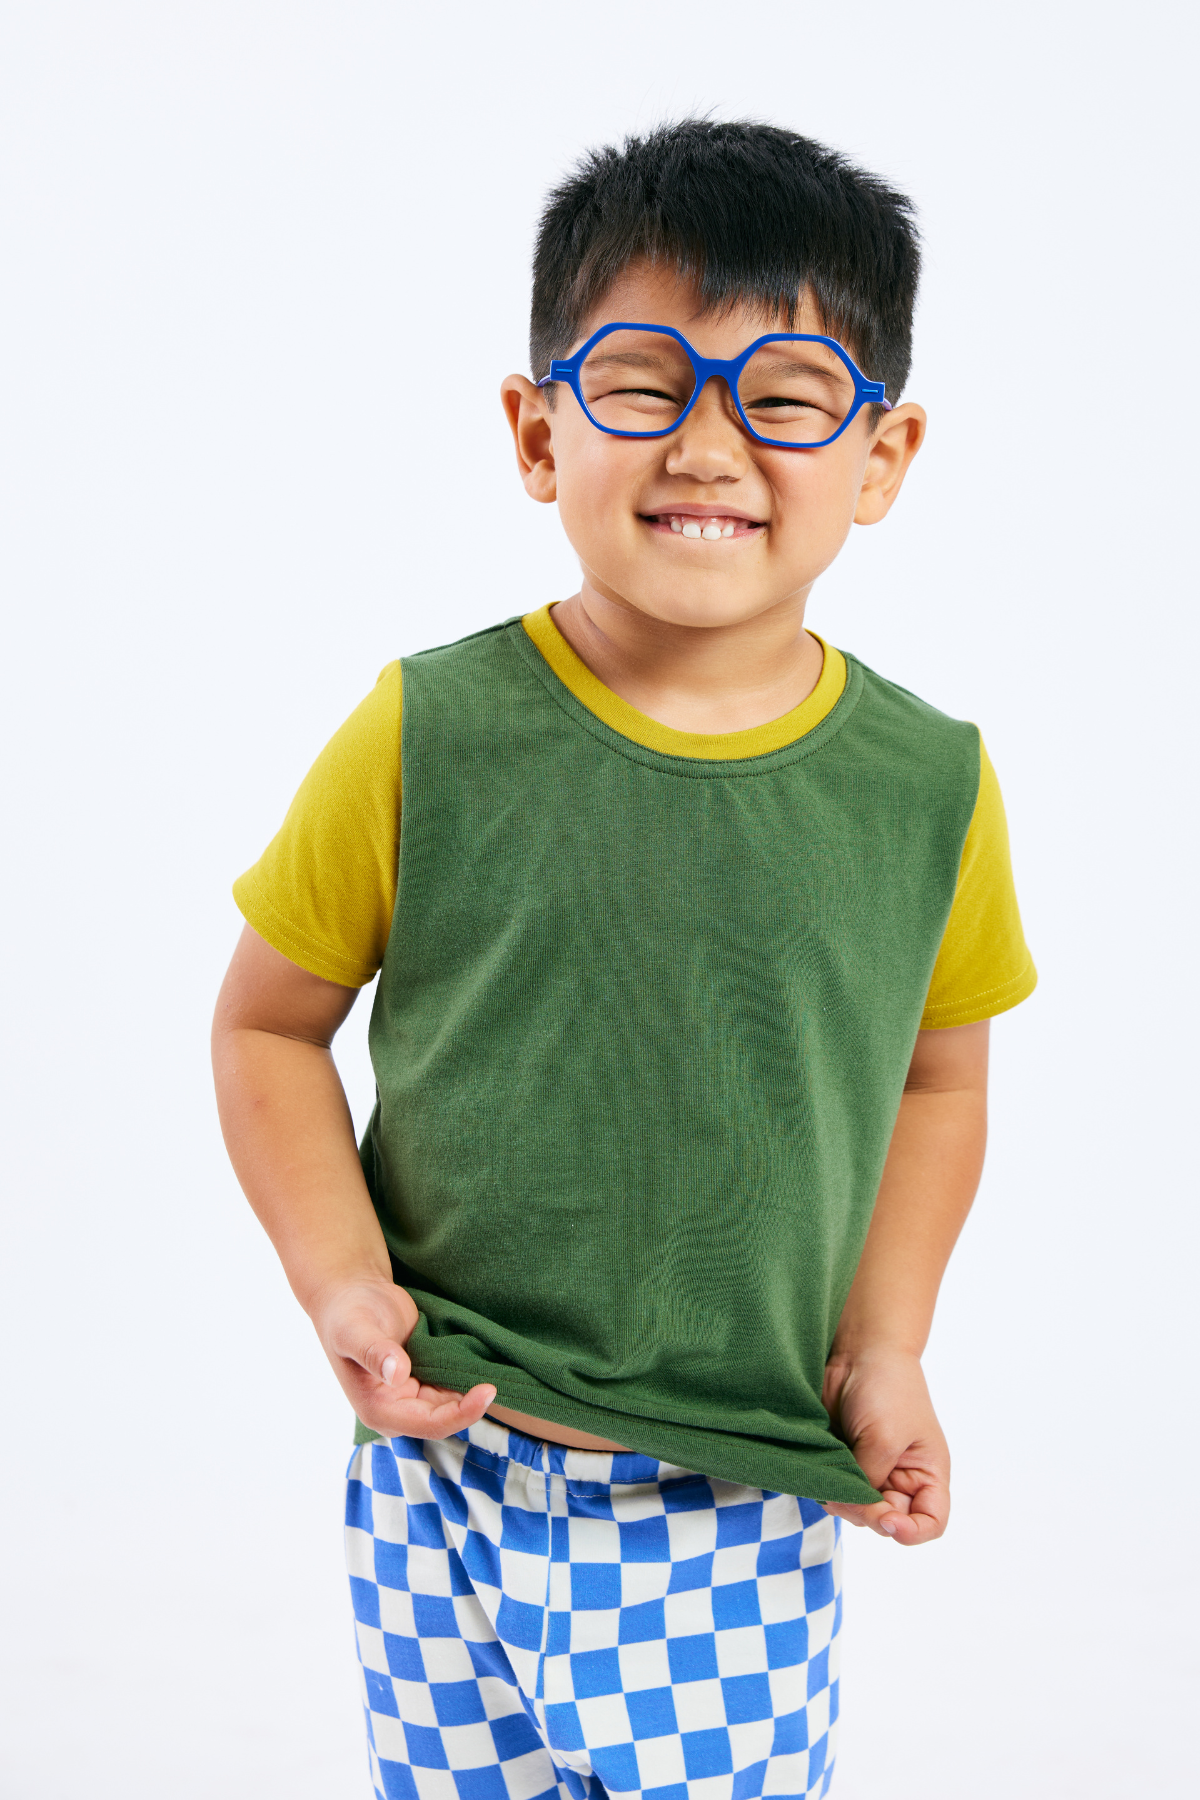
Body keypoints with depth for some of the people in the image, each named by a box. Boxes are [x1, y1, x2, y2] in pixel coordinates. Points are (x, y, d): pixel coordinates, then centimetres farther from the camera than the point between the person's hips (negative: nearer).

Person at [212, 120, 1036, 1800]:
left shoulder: (928, 788, -4)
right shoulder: (429, 738, -9)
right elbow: (269, 1026, 2)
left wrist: (886, 1344, 0)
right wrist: (340, 1279, -11)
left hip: (755, 1516, 1)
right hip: (452, 1484, 0)